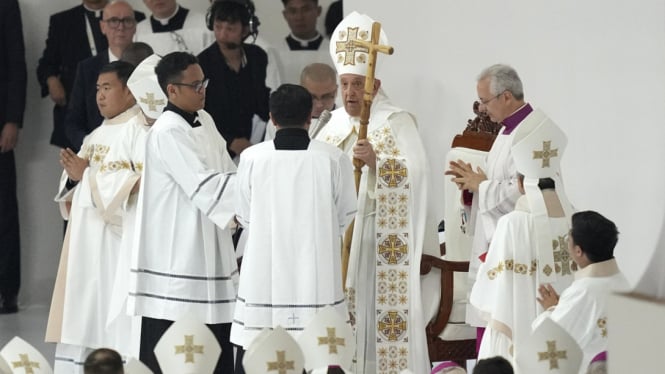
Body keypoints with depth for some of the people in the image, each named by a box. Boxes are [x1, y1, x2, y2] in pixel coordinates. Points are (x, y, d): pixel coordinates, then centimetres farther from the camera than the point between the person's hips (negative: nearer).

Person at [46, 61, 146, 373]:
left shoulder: (139, 130, -9)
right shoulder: (98, 134, 19)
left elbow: (146, 185, -22)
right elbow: (75, 191, 21)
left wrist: (87, 175, -16)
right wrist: (73, 173, -2)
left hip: (120, 243, -9)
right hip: (87, 241, 9)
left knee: (117, 322, -10)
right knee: (83, 317, 7)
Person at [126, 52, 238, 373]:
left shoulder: (204, 121, 11)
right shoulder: (166, 133, -16)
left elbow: (225, 172, 15)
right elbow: (204, 186, -21)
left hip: (210, 247, 9)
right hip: (175, 253, -9)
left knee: (216, 342, 10)